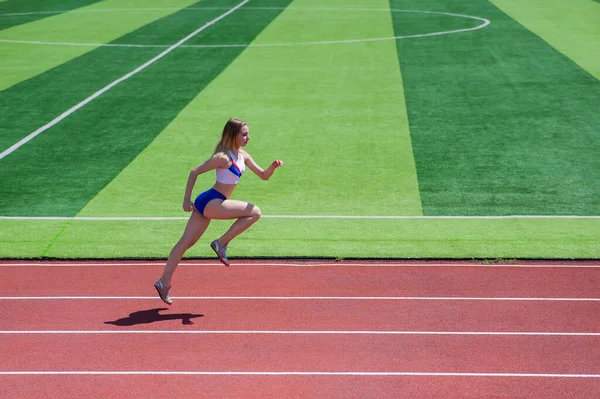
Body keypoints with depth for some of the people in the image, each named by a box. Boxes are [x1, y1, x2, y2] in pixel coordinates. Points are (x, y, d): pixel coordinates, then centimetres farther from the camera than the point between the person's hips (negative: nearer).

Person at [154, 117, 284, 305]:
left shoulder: (243, 156, 11)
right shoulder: (223, 157, -15)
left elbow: (263, 175, 15)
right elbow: (195, 172, -14)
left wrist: (273, 166, -7)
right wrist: (186, 199, -12)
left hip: (209, 205, 9)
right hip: (211, 202, -9)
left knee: (186, 242, 10)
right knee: (255, 212, -11)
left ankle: (164, 282, 15)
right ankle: (221, 243, -7)